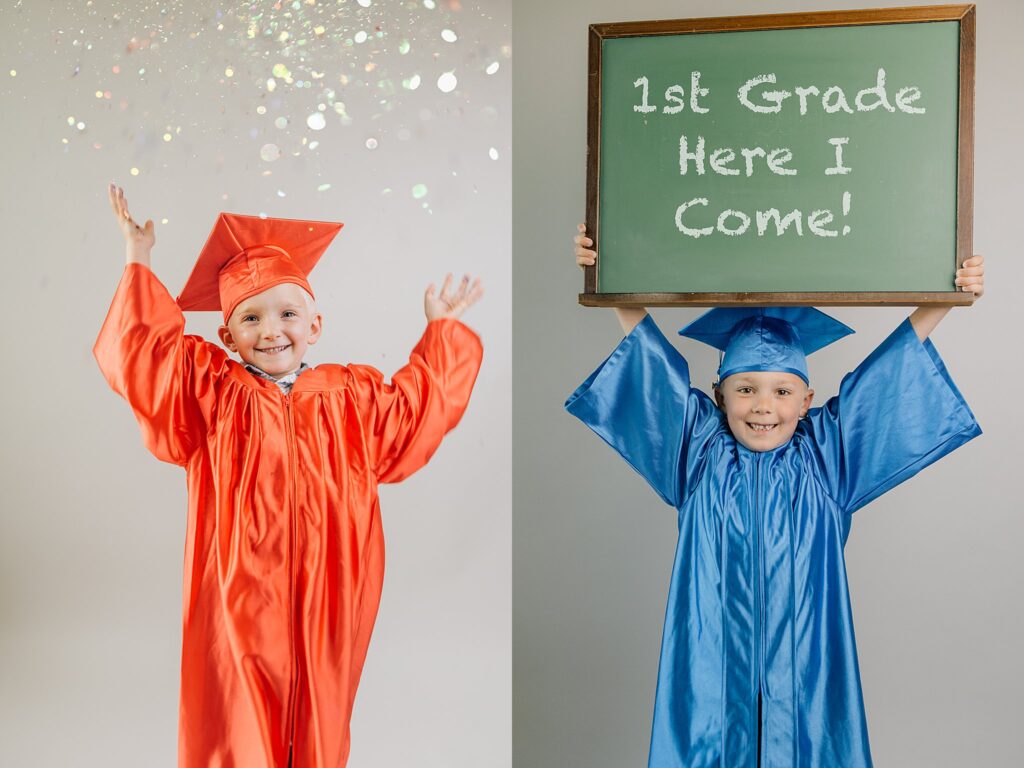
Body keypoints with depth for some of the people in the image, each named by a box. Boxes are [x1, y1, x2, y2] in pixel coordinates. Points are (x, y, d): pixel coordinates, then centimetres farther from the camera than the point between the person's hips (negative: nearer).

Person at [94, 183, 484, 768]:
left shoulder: (353, 396, 8)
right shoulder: (212, 391, 2)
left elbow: (421, 406, 17)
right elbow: (145, 354, -5)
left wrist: (441, 330, 18)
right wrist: (139, 265, -4)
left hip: (326, 600, 2)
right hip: (241, 600, -2)